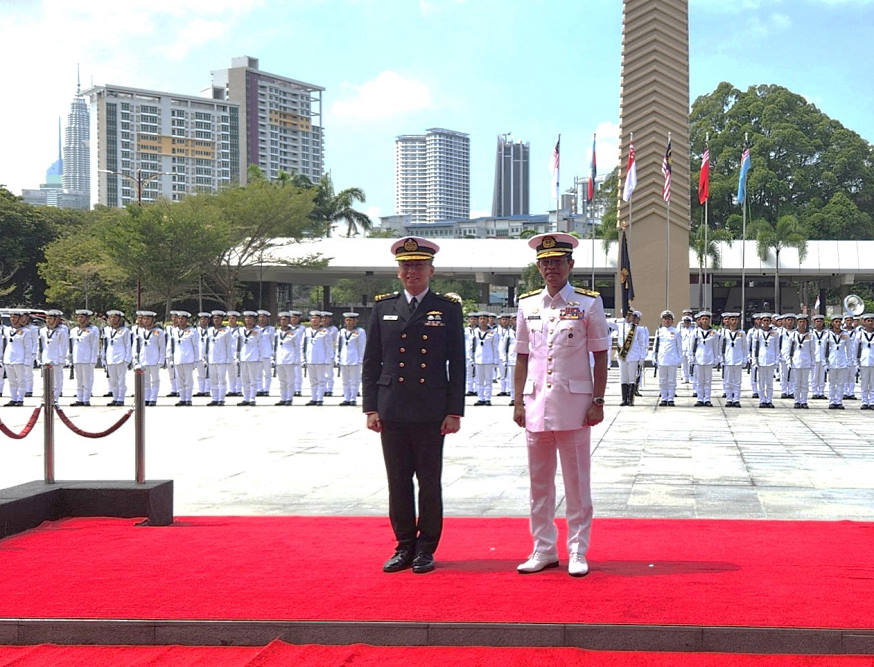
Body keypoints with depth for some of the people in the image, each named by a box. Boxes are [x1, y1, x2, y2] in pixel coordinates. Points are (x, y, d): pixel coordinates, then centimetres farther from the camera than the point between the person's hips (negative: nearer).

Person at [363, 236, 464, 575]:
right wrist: (371, 408, 2)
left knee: (429, 482, 3)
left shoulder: (448, 309, 4)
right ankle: (404, 547, 16)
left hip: (431, 413, -2)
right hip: (392, 412, 2)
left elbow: (457, 364, 2)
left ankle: (426, 549, 13)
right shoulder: (383, 308, 9)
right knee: (398, 482, 6)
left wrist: (454, 411, -4)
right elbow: (371, 362, 10)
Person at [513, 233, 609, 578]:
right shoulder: (527, 304, 8)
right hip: (536, 404, 3)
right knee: (539, 481, 9)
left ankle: (577, 552, 11)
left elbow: (601, 356, 0)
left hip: (574, 404, -3)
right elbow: (522, 357, 12)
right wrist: (519, 402, 6)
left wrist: (598, 401, -6)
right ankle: (543, 549, 18)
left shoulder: (589, 303, 0)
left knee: (577, 481, 3)